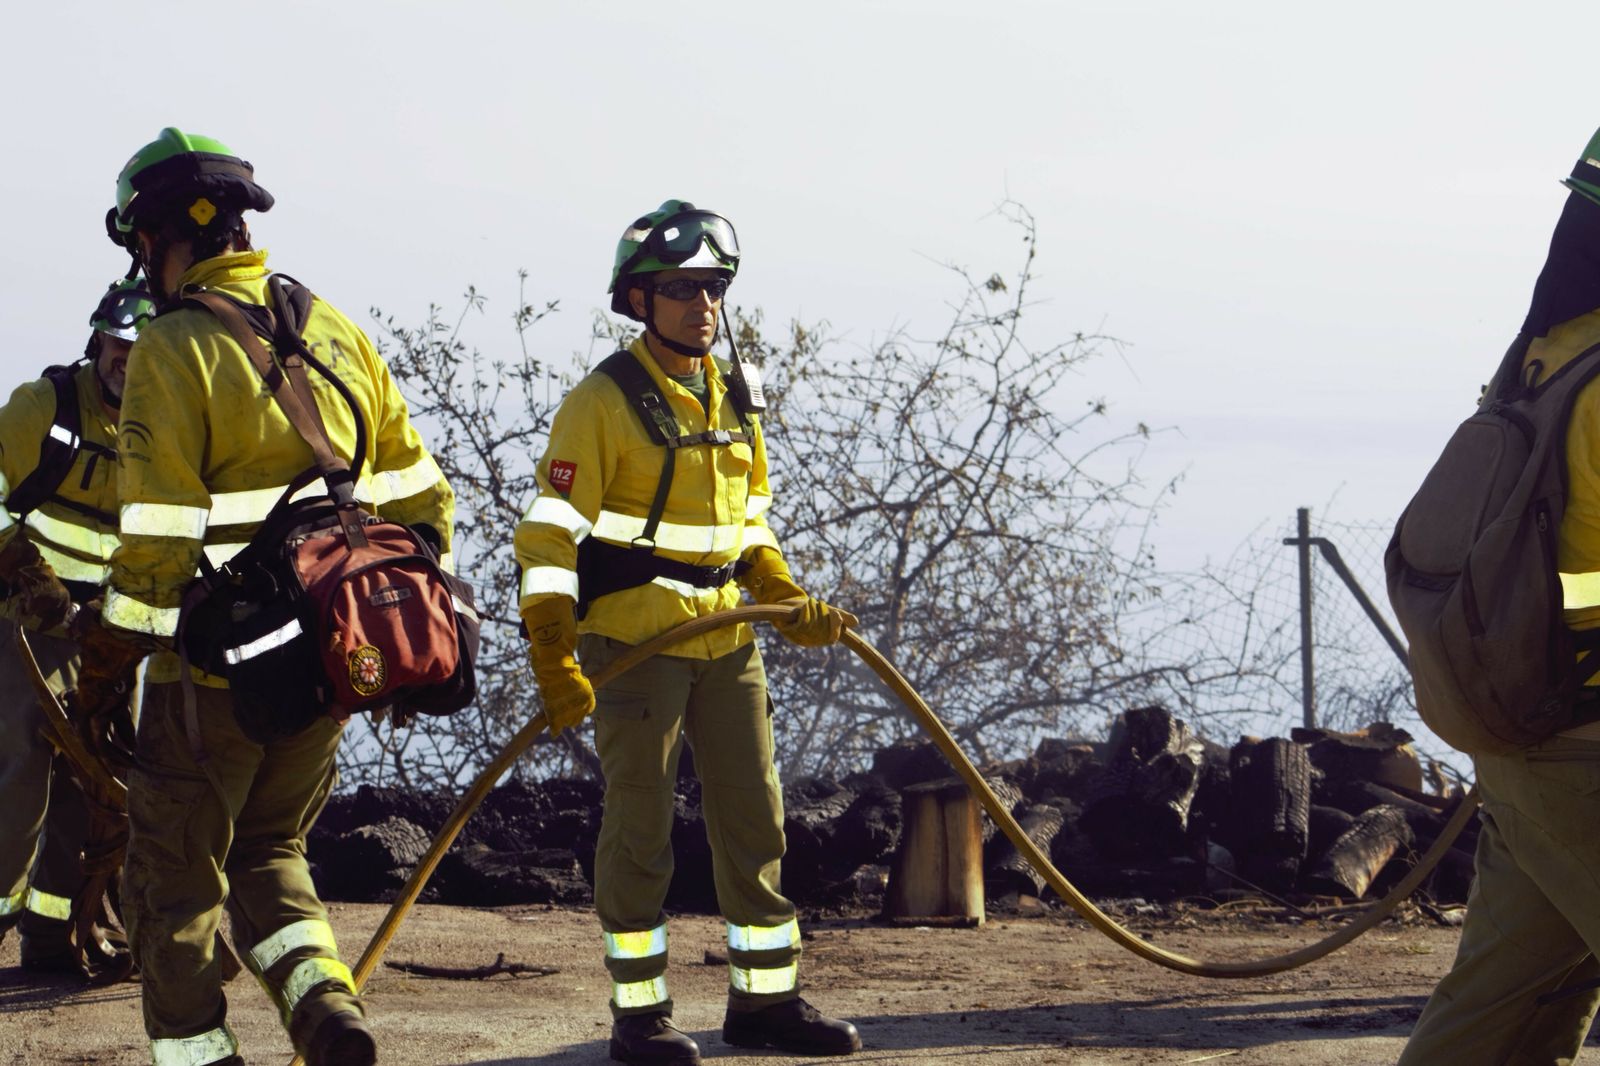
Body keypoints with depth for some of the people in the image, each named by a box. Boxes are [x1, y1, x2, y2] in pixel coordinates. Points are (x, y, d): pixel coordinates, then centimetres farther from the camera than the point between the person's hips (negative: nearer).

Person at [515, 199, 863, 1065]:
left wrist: (790, 602, 8)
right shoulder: (605, 401, -9)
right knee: (641, 830, -2)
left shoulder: (736, 397, 12)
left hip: (725, 640, 7)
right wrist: (555, 660, -18)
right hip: (633, 638, -6)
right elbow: (550, 532, -11)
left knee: (755, 820, 9)